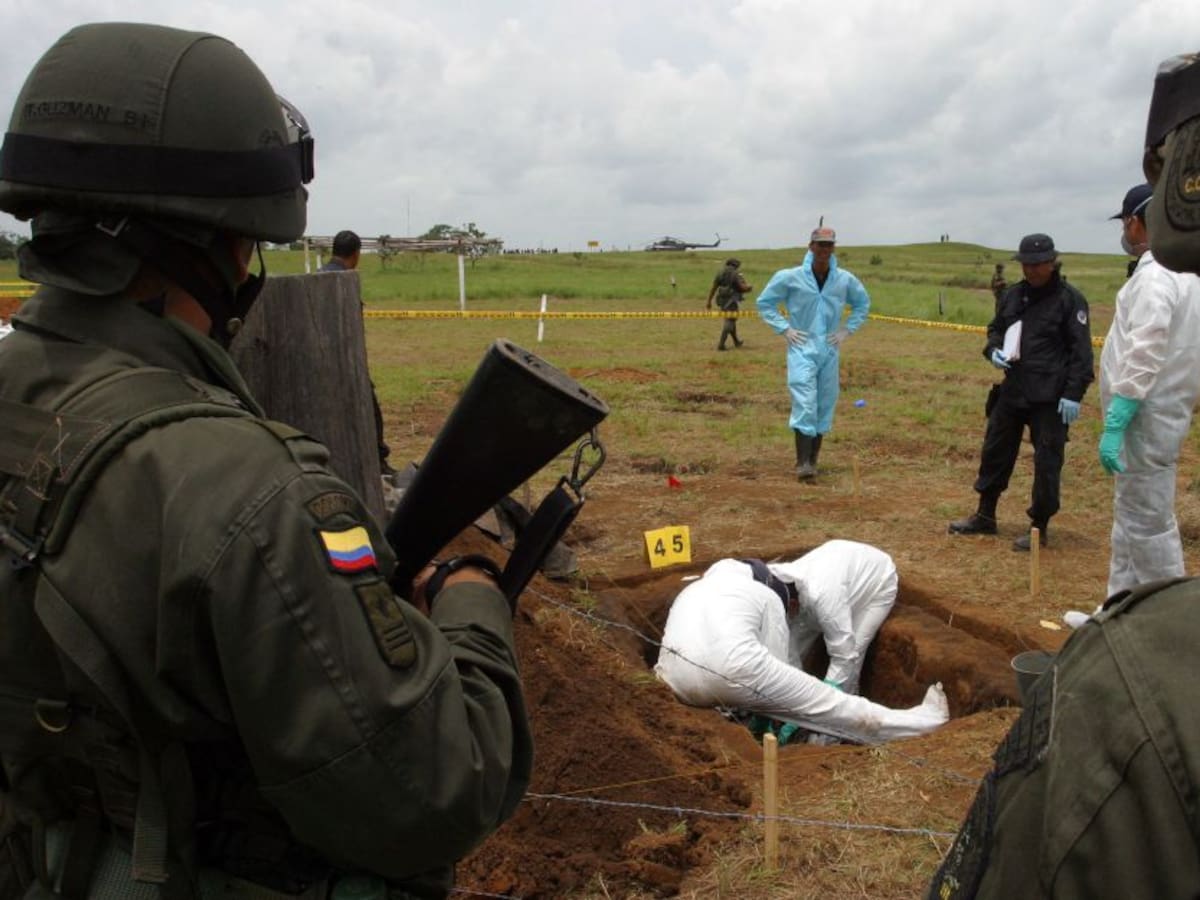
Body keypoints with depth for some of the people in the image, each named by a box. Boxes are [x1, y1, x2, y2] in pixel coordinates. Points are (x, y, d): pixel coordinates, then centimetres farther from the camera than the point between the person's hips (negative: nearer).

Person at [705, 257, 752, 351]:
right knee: (729, 322, -4)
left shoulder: (720, 273, 6)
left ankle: (736, 341, 33)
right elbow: (743, 287, -17)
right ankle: (721, 344, -14)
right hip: (731, 300, -7)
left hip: (722, 300, 7)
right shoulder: (736, 274, -10)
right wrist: (749, 288, 7)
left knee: (730, 321, 21)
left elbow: (713, 288, 5)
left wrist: (709, 301, 10)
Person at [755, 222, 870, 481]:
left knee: (825, 405, 7)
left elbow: (863, 303, 20)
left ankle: (812, 459, 19)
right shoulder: (790, 277, -7)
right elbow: (764, 302, 3)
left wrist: (847, 329, 8)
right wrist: (784, 328, -5)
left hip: (830, 350, 4)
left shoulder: (845, 280, 2)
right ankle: (802, 462, -14)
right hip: (802, 348, -4)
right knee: (804, 403, -14)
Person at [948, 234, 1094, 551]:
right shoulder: (1014, 294, 10)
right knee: (995, 452, 13)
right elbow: (996, 329, 22)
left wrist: (1073, 393, -16)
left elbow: (1081, 350, -10)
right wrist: (994, 350, -1)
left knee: (1046, 461, 2)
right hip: (1011, 390, 6)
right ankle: (985, 515, 28)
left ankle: (1038, 527, 13)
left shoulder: (1069, 299, -8)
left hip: (1049, 396, -6)